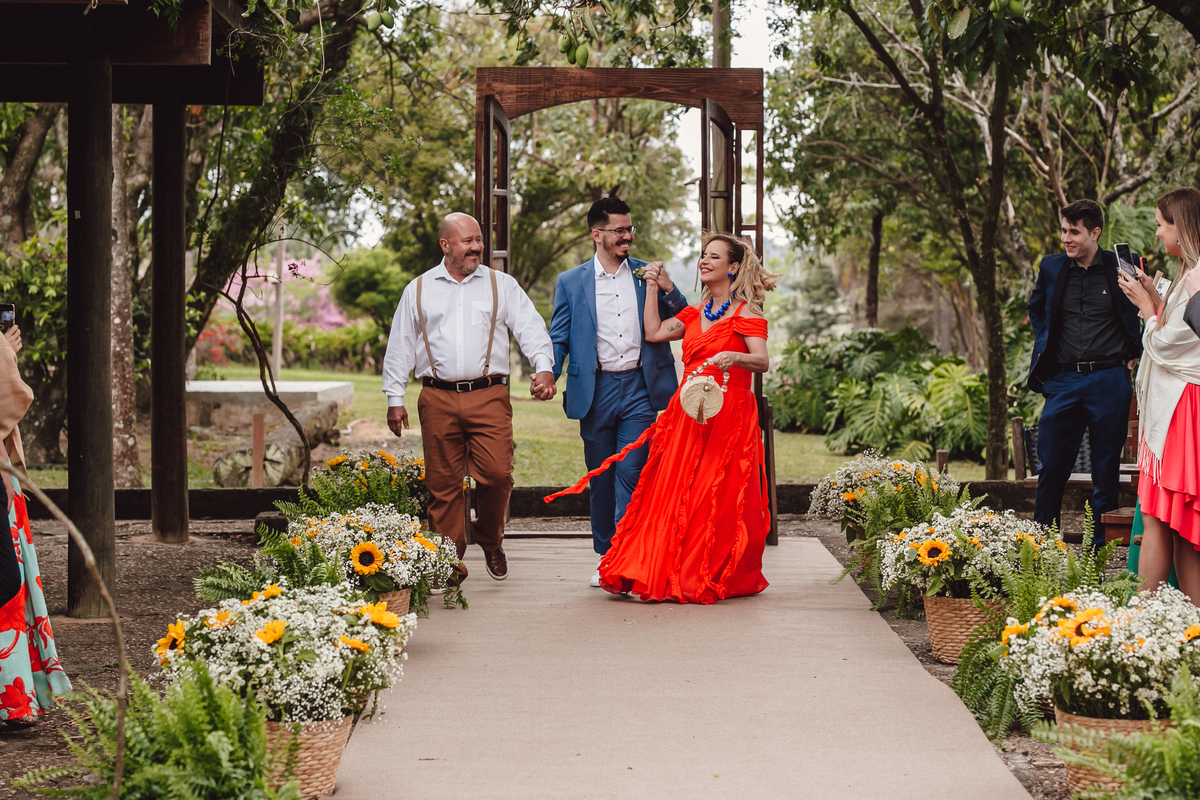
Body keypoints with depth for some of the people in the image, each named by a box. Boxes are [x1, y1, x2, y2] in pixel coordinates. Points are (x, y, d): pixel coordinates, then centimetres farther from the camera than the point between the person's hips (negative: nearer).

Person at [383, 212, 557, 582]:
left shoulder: (501, 285, 11)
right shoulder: (419, 290, 13)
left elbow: (530, 326, 2)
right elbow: (400, 346, 15)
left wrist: (543, 367, -15)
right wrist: (395, 398, 10)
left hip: (489, 396, -1)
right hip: (438, 399, 1)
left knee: (497, 472, -13)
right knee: (443, 484, 1)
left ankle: (490, 541, 14)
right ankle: (449, 564, 10)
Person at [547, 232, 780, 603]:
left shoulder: (746, 313, -2)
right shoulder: (695, 314, 19)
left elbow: (762, 362, -13)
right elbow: (654, 332, 10)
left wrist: (734, 357, -33)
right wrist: (652, 288, 13)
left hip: (729, 415, -6)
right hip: (689, 414, 6)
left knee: (719, 500, -4)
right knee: (676, 493, -1)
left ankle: (720, 579, 6)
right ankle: (672, 574, 3)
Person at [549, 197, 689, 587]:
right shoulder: (571, 283, 6)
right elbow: (558, 339, 5)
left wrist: (668, 291, -9)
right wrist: (548, 376, -13)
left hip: (639, 389, 0)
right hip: (596, 391, 1)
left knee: (630, 475, -9)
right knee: (601, 478, 8)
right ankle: (604, 557, 20)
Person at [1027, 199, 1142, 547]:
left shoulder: (1122, 267, -1)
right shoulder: (1051, 267, 7)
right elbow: (1036, 308, 26)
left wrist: (1134, 350, 7)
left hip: (1109, 382, -2)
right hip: (1063, 381, 2)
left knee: (1106, 470, 4)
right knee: (1052, 466, 2)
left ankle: (1100, 550, 11)